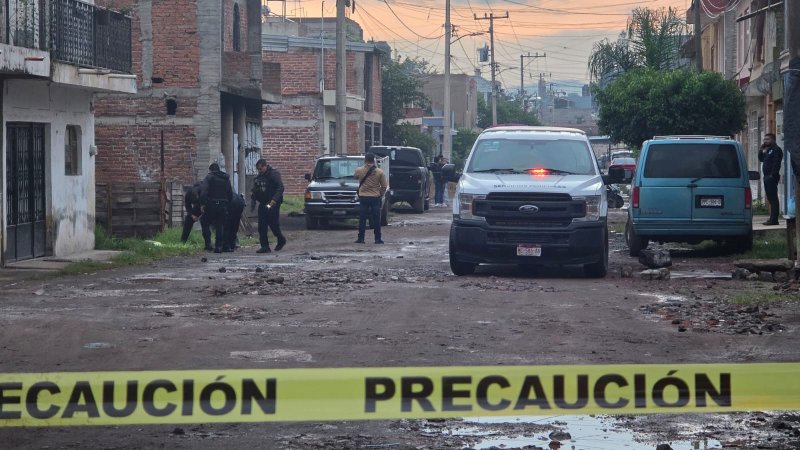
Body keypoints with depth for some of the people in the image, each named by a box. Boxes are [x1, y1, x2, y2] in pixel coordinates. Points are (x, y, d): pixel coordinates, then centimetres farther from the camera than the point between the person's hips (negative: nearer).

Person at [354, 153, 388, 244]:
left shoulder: (359, 171, -6)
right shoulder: (379, 172, -5)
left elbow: (356, 176, 18)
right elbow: (384, 186, -1)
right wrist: (380, 194, 13)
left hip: (363, 197, 0)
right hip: (375, 197, 0)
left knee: (362, 219, 5)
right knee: (376, 219, 5)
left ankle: (361, 238, 5)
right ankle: (377, 238, 5)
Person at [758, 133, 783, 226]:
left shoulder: (776, 149, -9)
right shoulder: (768, 150, 20)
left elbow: (776, 163, -18)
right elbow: (761, 159, 25)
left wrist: (773, 175, -24)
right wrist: (761, 150, 9)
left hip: (771, 177, -10)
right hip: (767, 177, 10)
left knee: (773, 198, -11)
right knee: (770, 198, 11)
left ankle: (774, 220, -14)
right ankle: (772, 219, 15)